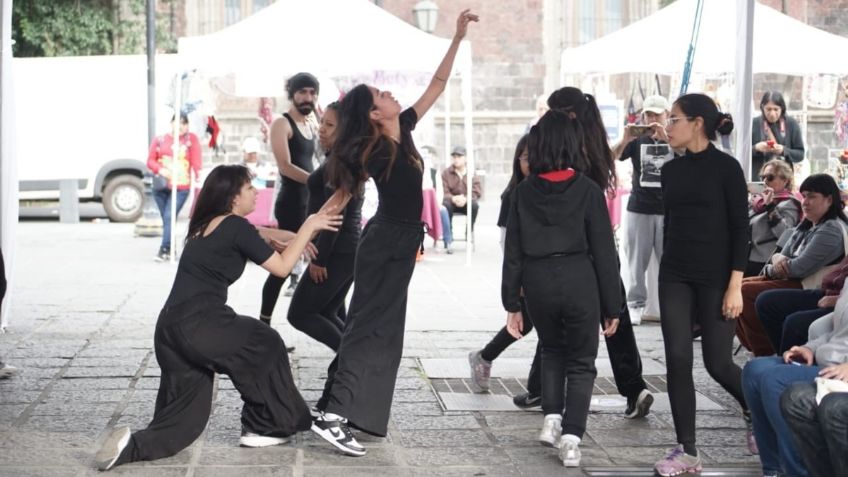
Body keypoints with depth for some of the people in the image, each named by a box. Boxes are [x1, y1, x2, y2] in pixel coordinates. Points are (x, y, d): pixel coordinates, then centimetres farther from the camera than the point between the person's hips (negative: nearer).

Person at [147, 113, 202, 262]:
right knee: (166, 218, 10)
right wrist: (160, 170, -10)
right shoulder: (159, 140, 9)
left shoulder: (191, 139, 3)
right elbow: (150, 160, 9)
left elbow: (196, 161, -3)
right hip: (161, 186, 3)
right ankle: (170, 249, 23)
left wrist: (198, 177, -15)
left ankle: (164, 249, -12)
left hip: (181, 187, -3)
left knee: (169, 217, -14)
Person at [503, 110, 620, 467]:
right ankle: (571, 438, -1)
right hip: (578, 280, -2)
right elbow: (604, 253, -4)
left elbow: (513, 252, 3)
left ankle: (552, 417, 12)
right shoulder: (587, 191, -6)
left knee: (552, 350, 27)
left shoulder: (524, 192, 1)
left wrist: (512, 304, 9)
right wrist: (612, 306, 2)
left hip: (537, 282, 3)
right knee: (581, 361, 10)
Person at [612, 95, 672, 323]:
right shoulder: (637, 140, 9)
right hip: (639, 207, 1)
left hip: (668, 208, -1)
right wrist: (625, 140, -21)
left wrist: (665, 138, -26)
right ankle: (635, 304, 7)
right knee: (637, 260, 2)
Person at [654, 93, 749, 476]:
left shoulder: (725, 167, -7)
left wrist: (735, 286, -14)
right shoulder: (671, 170, 8)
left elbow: (740, 228, -9)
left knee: (718, 363, -2)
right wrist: (668, 271, 15)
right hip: (674, 277, 5)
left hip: (715, 278, -5)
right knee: (677, 360, -2)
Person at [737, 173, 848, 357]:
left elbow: (801, 268, -21)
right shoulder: (806, 226, 15)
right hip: (794, 281, 10)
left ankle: (766, 353, -11)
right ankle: (754, 346, 2)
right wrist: (779, 262, -13)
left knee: (747, 292, -21)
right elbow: (782, 255, 12)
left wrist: (773, 268, -3)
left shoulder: (831, 231, -15)